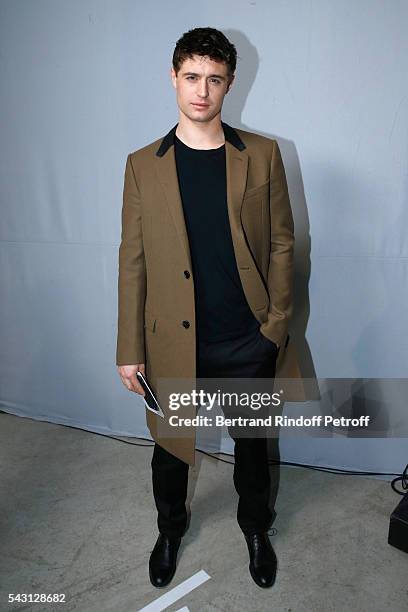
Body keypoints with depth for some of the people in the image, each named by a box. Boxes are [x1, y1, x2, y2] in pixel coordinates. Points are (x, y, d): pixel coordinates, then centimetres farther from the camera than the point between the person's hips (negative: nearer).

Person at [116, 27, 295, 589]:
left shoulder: (262, 155, -1)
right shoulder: (143, 165, -1)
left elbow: (281, 243, 1)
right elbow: (133, 262, -2)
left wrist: (278, 321, -6)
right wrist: (129, 350, -3)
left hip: (248, 341, 0)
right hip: (173, 342, 0)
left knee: (252, 442, 20)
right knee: (169, 445, 18)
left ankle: (256, 527, 49)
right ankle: (170, 529, 49)